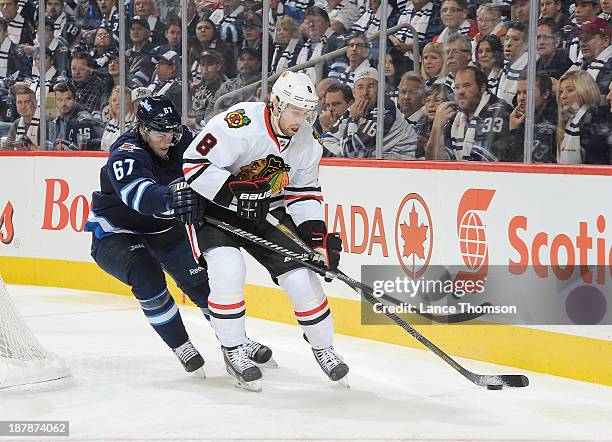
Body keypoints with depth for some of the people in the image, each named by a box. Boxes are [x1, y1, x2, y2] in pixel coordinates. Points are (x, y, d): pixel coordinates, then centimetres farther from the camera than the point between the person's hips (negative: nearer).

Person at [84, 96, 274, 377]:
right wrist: (172, 198, -67)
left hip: (163, 229, 6)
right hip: (116, 234, -6)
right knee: (148, 277, -28)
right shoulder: (125, 155, -30)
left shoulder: (181, 140, -9)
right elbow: (137, 193, -49)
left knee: (199, 279, -3)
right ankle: (180, 345, -11)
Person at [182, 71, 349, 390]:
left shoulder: (306, 143, -6)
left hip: (264, 212, 6)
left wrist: (317, 236, -8)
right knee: (228, 270, -29)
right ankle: (233, 352, -9)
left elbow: (305, 193, 5)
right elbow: (195, 164, -29)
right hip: (213, 206, -6)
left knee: (302, 276, -4)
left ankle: (323, 346, 20)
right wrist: (236, 192, -32)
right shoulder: (240, 124, -28)